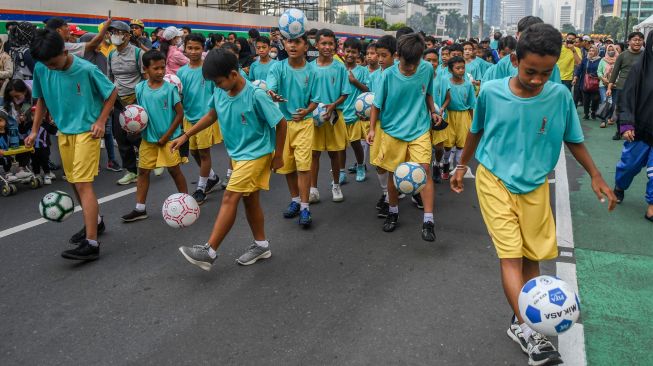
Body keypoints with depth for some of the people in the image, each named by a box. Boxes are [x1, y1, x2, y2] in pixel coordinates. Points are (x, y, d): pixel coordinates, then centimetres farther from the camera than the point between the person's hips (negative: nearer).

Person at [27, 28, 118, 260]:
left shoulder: (86, 69, -18)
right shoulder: (41, 69, -3)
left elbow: (112, 93, -5)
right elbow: (41, 99, 12)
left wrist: (101, 122, -12)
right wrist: (34, 130, 8)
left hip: (87, 131, -6)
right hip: (64, 132, 6)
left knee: (83, 183, -14)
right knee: (75, 183, 15)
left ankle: (92, 244, -14)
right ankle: (95, 221, 37)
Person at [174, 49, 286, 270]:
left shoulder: (256, 95, -23)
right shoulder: (220, 93, -4)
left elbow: (280, 123, -15)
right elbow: (211, 115, 14)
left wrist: (278, 155, -9)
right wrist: (185, 136, 10)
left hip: (256, 154, -7)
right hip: (238, 154, 8)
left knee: (229, 199, -11)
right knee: (250, 200, 14)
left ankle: (209, 252, -6)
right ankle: (261, 245, 29)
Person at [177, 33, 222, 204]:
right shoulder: (181, 71, 3)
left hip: (206, 116, -5)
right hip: (189, 117, 5)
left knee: (204, 152, 2)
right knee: (194, 152, 13)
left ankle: (201, 189, 16)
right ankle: (213, 177, 37)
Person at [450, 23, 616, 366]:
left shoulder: (560, 96, -9)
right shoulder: (491, 91, -12)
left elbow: (573, 139, 6)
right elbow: (476, 131, 5)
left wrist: (596, 176, 5)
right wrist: (462, 165, 14)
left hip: (534, 186, 3)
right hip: (495, 181, -2)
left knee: (532, 256, 7)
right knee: (510, 255, -11)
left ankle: (521, 321, 22)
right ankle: (528, 331, -10)